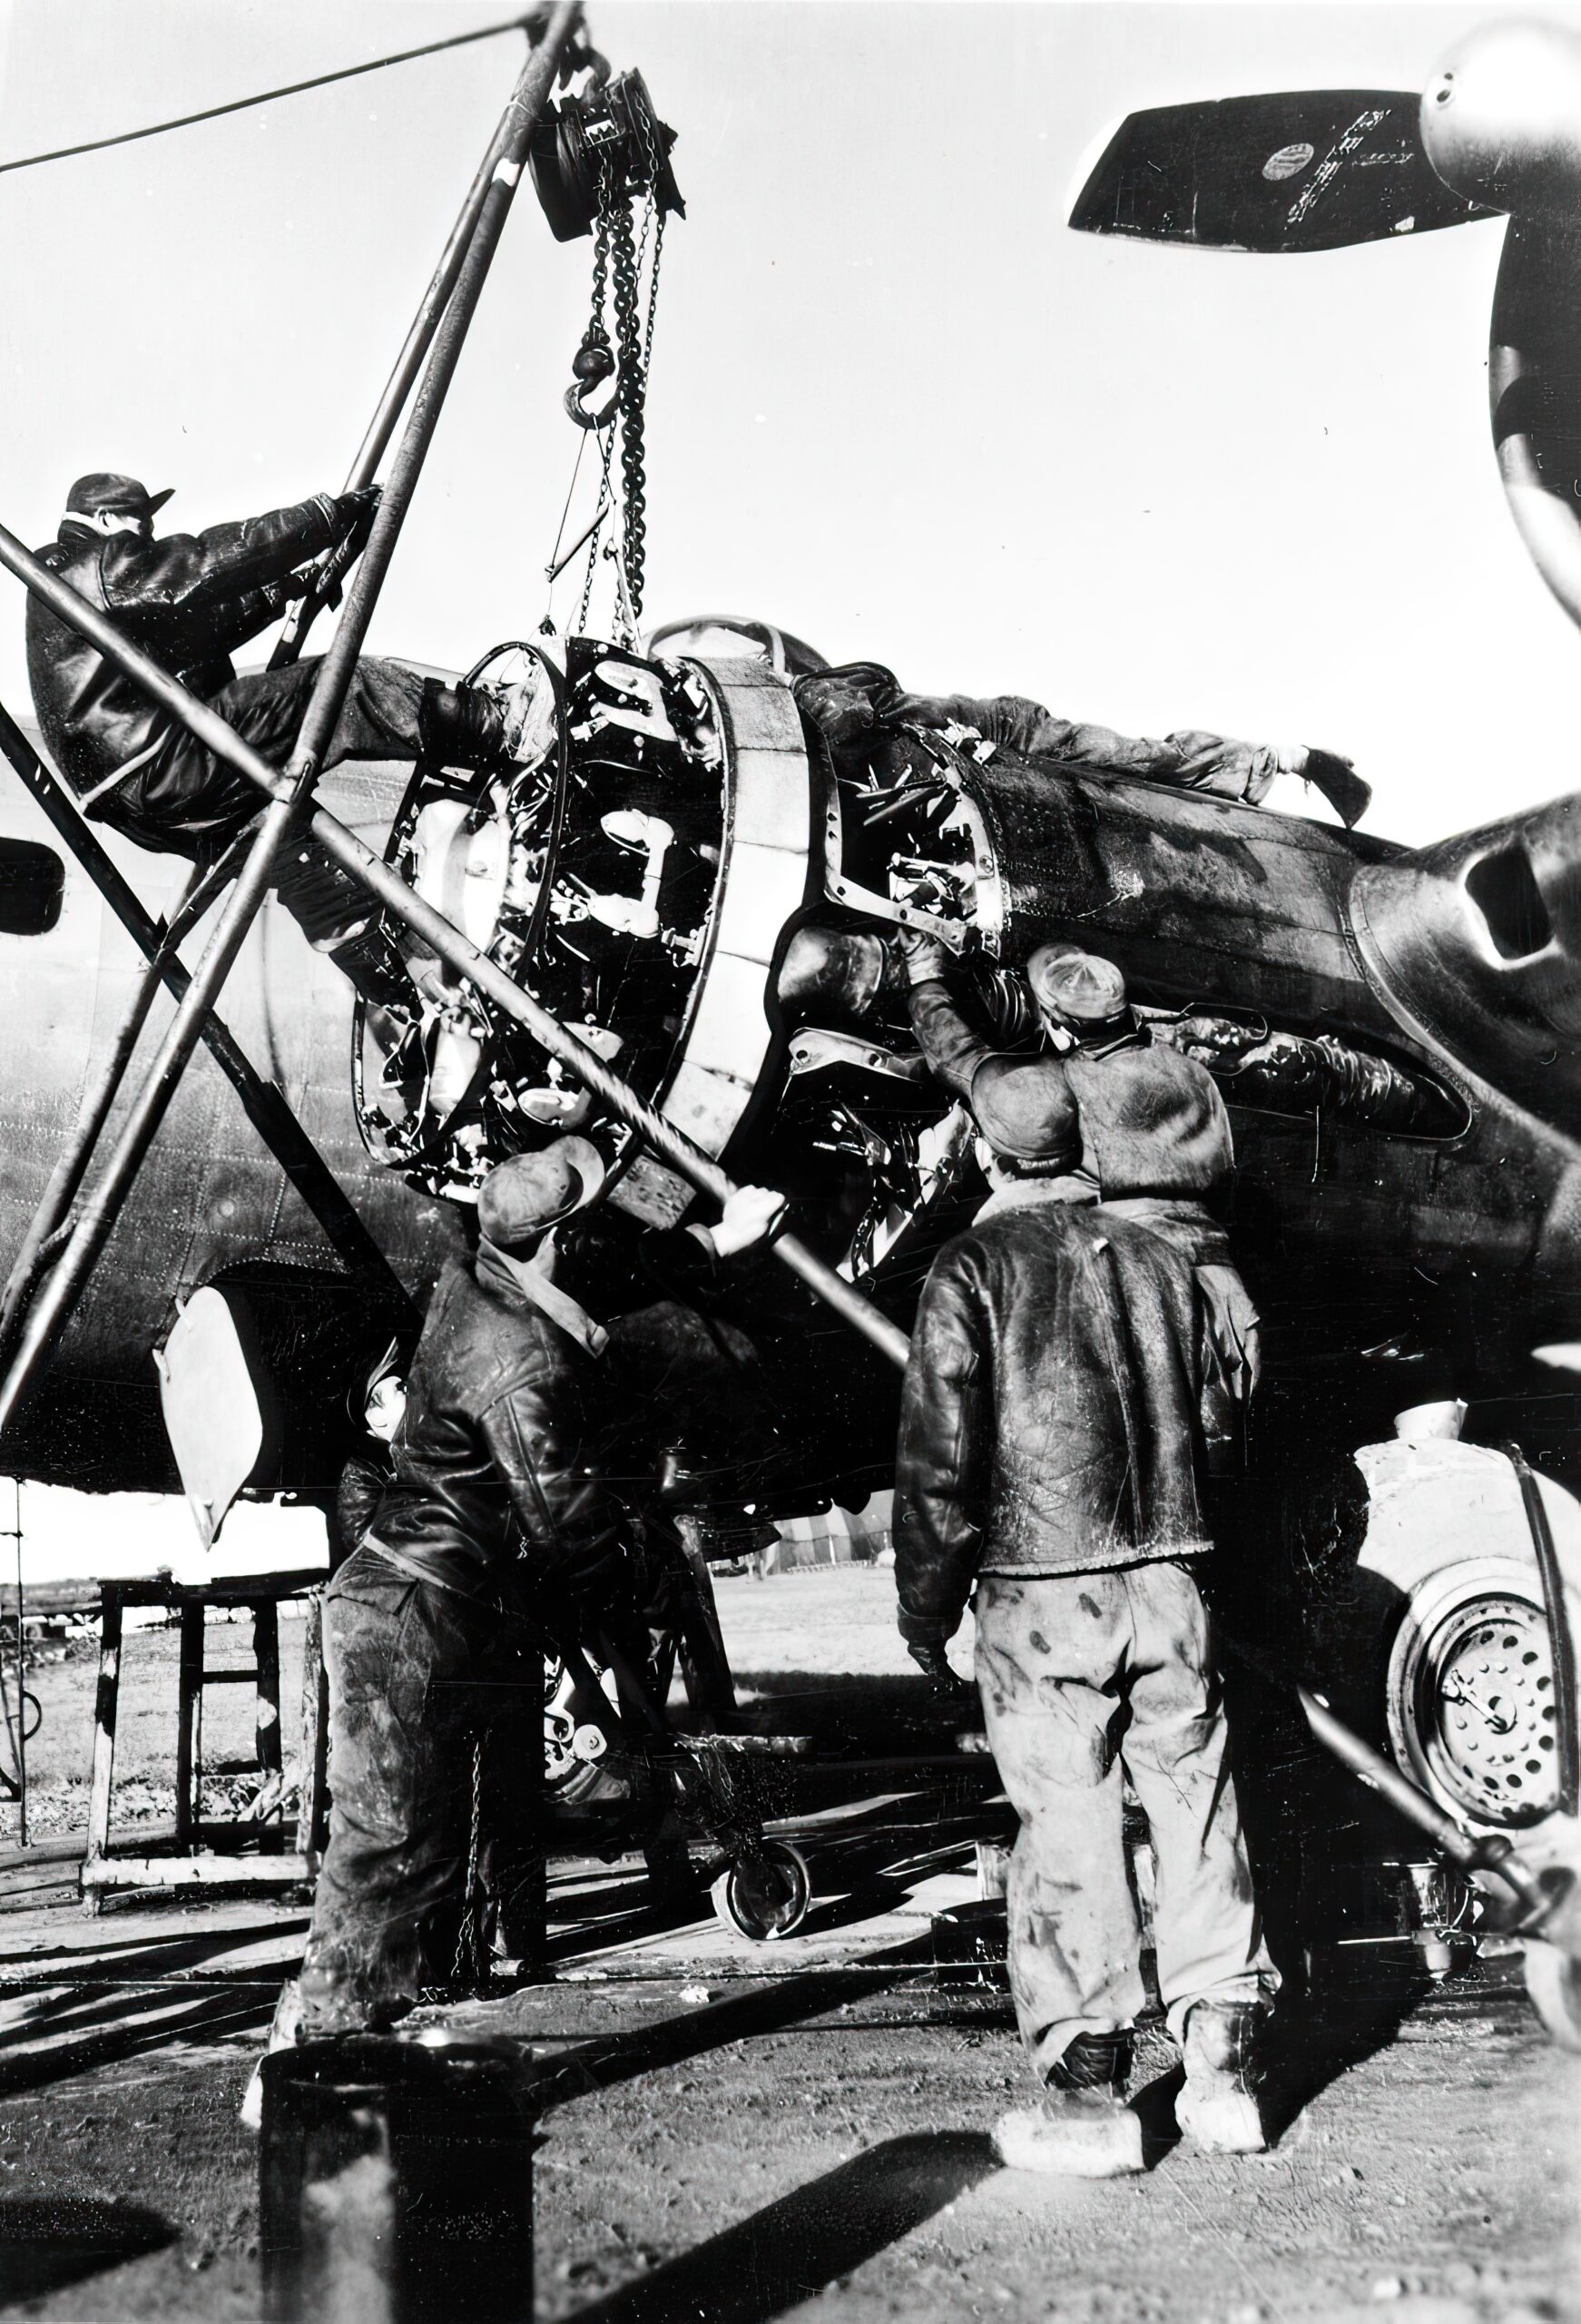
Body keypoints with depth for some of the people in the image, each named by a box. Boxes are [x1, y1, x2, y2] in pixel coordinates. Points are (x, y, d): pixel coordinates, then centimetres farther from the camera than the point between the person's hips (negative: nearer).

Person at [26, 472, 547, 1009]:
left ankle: (402, 1002, 16)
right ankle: (502, 729, -16)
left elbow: (196, 632, 28)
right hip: (160, 767, -11)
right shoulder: (94, 567, -4)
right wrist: (330, 517, -13)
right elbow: (209, 565, -14)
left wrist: (282, 592, 21)